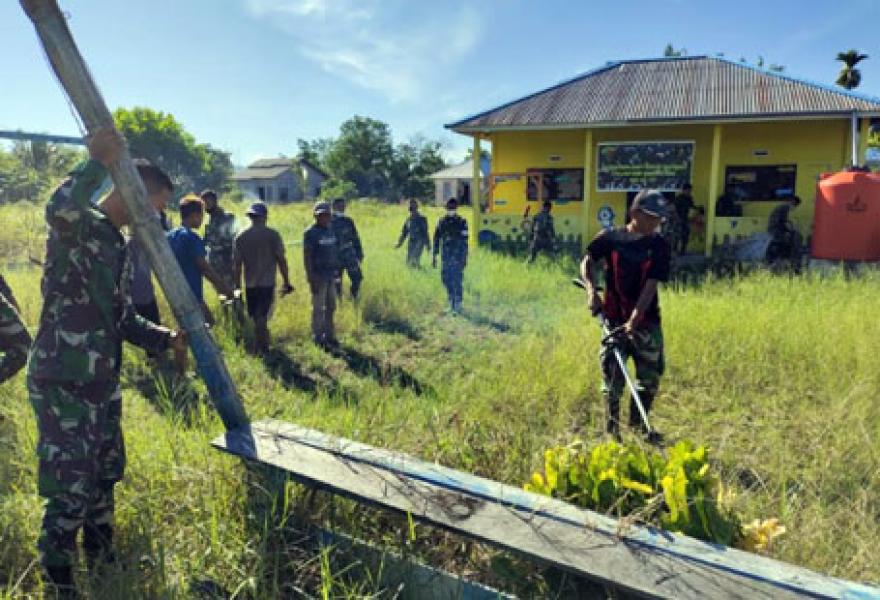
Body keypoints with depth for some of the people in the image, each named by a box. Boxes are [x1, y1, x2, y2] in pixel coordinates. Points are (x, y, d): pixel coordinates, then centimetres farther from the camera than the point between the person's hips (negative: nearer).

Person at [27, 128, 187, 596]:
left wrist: (169, 338, 1)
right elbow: (59, 208, -40)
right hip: (61, 382, -9)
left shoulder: (119, 246, 14)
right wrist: (99, 162, -29)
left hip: (103, 382, 9)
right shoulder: (77, 226, -12)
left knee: (103, 481, 20)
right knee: (71, 491, -3)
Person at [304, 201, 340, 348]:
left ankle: (329, 335, 25)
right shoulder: (310, 233, -10)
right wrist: (311, 278, -17)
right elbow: (306, 256, -13)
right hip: (318, 276, -7)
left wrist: (337, 271, 12)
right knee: (318, 308, 1)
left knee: (331, 307, 13)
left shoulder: (331, 231, 10)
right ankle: (318, 337, 11)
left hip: (331, 276, 7)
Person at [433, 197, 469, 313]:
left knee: (457, 281, -6)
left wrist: (465, 258, -7)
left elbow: (465, 241, -2)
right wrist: (434, 256, 7)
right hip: (446, 257, 4)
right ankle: (451, 304, 22)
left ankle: (457, 306, 0)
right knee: (446, 280, 7)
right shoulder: (441, 222, 9)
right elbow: (436, 239, 11)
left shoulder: (462, 222, -1)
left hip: (458, 257, -4)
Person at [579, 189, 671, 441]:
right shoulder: (609, 238, -4)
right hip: (614, 319, -1)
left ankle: (638, 424, 31)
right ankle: (612, 429, 19)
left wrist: (634, 320, -23)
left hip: (646, 321, 2)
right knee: (613, 378, 3)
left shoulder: (659, 246, -5)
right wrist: (591, 289, -12)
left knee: (650, 377, 9)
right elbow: (587, 263, 7)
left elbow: (651, 286, -13)